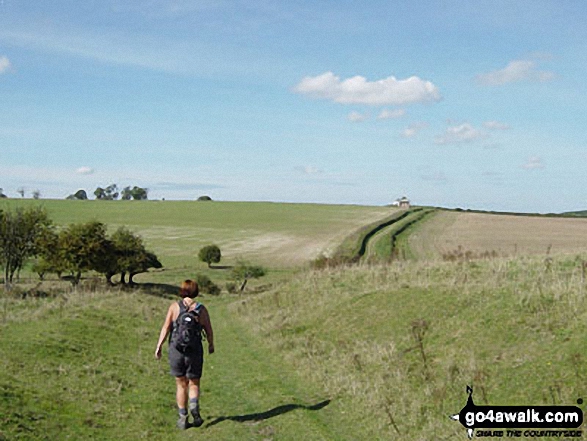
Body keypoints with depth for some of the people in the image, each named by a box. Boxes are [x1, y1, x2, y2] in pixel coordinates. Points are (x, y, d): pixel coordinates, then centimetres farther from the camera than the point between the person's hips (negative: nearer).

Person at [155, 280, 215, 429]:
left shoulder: (174, 306, -3)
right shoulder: (201, 309, -1)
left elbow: (166, 327, -9)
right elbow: (209, 331, 3)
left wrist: (158, 346, -5)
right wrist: (211, 345, 20)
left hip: (176, 350, 1)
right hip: (195, 351, 0)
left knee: (181, 385, 15)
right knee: (194, 384, 14)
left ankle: (183, 418, 17)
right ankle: (194, 407, -14)